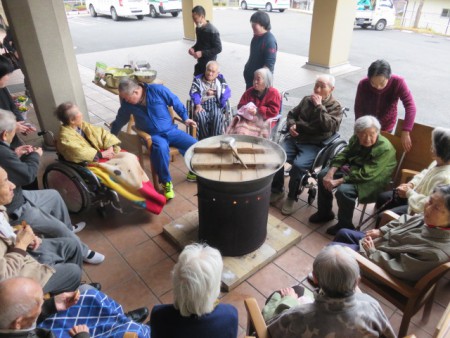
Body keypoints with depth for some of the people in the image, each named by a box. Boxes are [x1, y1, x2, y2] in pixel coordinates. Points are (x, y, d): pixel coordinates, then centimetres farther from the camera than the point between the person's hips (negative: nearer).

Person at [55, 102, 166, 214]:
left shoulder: (82, 125, 9)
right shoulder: (65, 137, -15)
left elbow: (101, 133, 9)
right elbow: (80, 153, -28)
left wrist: (110, 147, -9)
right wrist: (101, 154, -22)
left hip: (101, 153, 8)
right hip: (92, 162, -8)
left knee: (130, 157, -16)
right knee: (125, 164, -25)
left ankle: (146, 188, -14)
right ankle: (143, 197, -16)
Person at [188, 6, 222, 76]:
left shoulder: (212, 31, -20)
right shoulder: (198, 28, 4)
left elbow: (218, 49, -20)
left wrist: (202, 53, -26)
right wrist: (193, 48, -2)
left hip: (209, 63, -8)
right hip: (200, 62, 8)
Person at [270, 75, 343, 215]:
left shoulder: (335, 107, 3)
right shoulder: (307, 99, 16)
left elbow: (329, 126, -14)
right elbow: (292, 114, 26)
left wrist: (319, 107, -14)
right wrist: (291, 125, 4)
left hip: (314, 145, -5)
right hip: (295, 139, 5)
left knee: (298, 165, -31)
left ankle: (291, 197, -8)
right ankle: (277, 190, 1)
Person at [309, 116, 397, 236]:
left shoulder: (384, 149, -26)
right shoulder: (356, 139, -5)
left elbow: (366, 174, -30)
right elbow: (343, 155, 1)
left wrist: (338, 181, -30)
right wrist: (330, 173, -16)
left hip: (371, 182, -8)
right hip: (351, 170, 8)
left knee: (344, 190, -31)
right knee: (323, 175, -2)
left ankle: (345, 225, -6)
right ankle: (324, 213, 14)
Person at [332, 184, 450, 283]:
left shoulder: (437, 252, -35)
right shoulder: (429, 218, -15)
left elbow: (396, 268, -29)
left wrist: (371, 251, -19)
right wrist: (381, 231, 0)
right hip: (382, 240, 8)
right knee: (343, 233, 21)